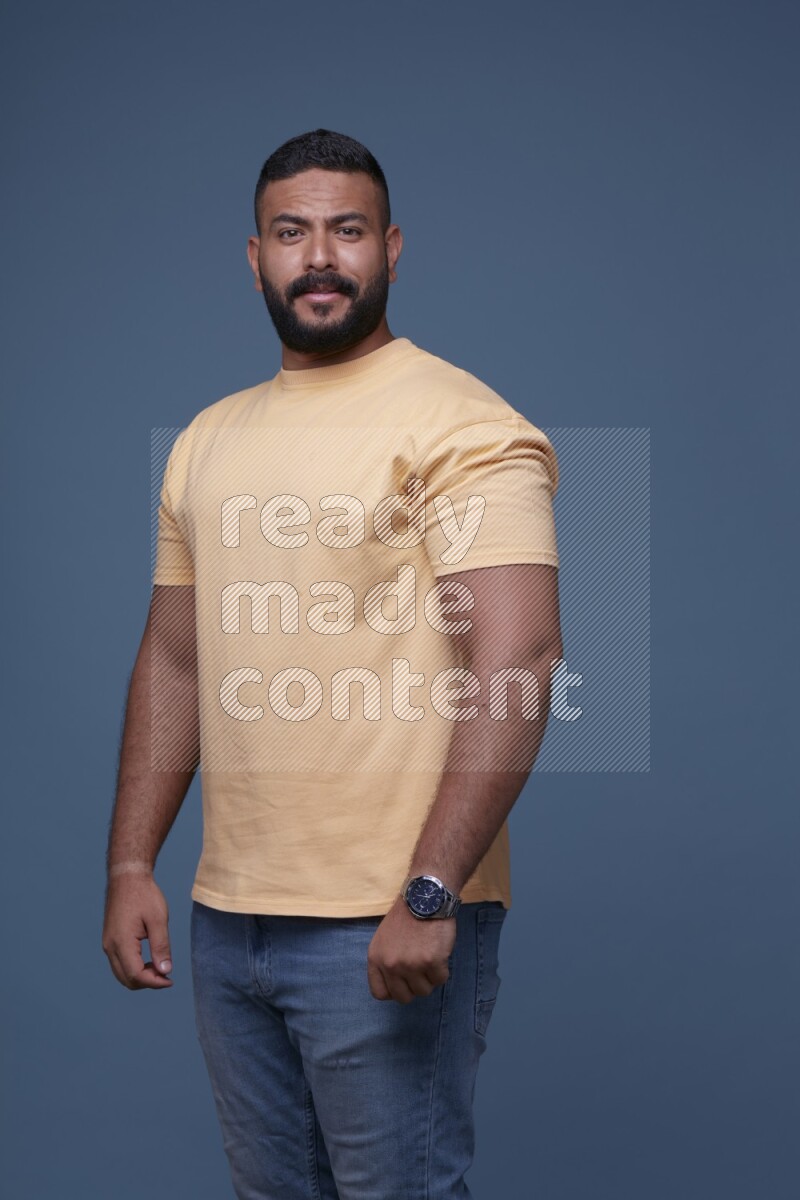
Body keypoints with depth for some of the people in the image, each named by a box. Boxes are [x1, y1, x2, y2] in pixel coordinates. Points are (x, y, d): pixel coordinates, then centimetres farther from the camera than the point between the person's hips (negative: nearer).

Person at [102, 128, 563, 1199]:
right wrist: (131, 865, 11)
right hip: (226, 916, 7)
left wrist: (427, 895, -25)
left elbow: (515, 660, -19)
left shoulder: (460, 423, -10)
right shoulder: (208, 440, 13)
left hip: (389, 927, -6)